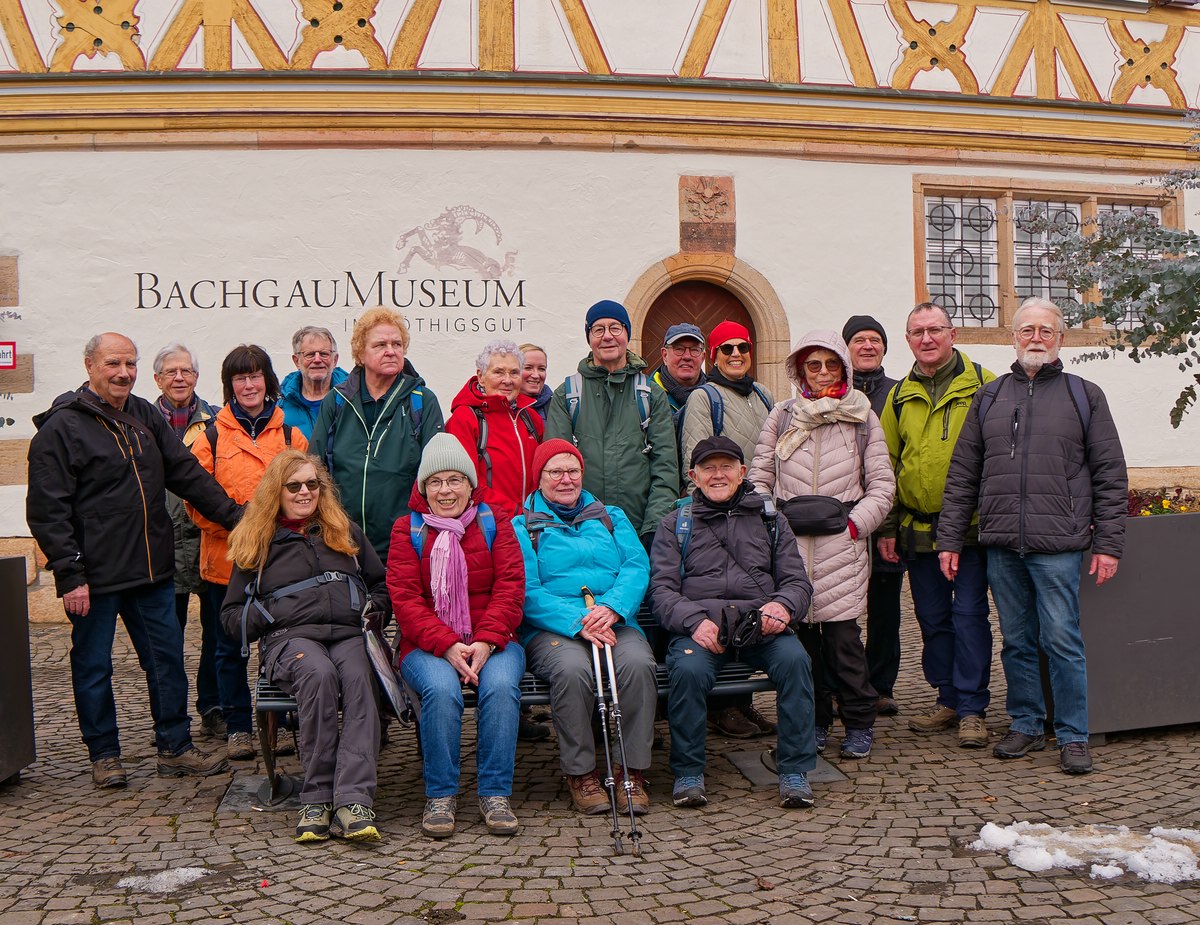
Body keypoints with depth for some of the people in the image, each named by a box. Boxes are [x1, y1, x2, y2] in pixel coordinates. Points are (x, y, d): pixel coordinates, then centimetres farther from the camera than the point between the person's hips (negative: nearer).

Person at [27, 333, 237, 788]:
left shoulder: (147, 417, 10)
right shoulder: (61, 427, -8)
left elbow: (188, 474, 15)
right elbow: (48, 510, -10)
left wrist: (235, 516, 7)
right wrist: (69, 575, -15)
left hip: (152, 571, 6)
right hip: (95, 578, -5)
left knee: (167, 657, 10)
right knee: (93, 666, 7)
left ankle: (174, 748, 21)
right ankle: (104, 755, 21)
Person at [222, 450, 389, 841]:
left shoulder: (346, 531, 28)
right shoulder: (256, 542, 22)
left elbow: (381, 584, 32)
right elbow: (231, 614, 21)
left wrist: (374, 612, 11)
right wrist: (261, 617, -1)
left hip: (349, 633, 2)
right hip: (290, 636, -1)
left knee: (359, 678, -36)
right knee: (319, 674, -38)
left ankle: (353, 802, -46)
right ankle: (317, 799, -33)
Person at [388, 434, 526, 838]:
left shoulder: (494, 523, 11)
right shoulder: (407, 529, 8)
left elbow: (510, 588, 0)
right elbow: (405, 598, -3)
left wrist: (485, 642, -17)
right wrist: (447, 646, -17)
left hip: (491, 642, 1)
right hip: (427, 645, -1)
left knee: (500, 685, -31)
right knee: (441, 688, -33)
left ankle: (495, 795, -20)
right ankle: (440, 796, -18)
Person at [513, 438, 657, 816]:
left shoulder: (611, 516, 22)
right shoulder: (523, 526, 11)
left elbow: (637, 567, 6)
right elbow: (528, 592, -3)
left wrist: (612, 607, -16)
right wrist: (577, 623, -19)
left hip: (616, 624, 2)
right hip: (552, 629, -2)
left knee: (637, 662, -30)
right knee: (572, 667, -35)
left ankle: (633, 770, -18)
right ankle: (580, 773, -18)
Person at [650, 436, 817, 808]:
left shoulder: (769, 519, 20)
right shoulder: (676, 524, 16)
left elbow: (798, 582, 13)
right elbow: (662, 589, 5)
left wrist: (783, 605, -12)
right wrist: (694, 621, -16)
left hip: (761, 624, 1)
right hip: (700, 626, -1)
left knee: (794, 659, -29)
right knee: (689, 669, -33)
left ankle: (794, 771, -17)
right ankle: (687, 773, -14)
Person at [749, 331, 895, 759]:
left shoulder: (862, 418, 10)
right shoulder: (781, 416, 13)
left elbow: (882, 484, 8)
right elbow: (760, 477, 12)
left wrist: (855, 523, -5)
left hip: (841, 543, -2)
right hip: (790, 541, 2)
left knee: (841, 632, -6)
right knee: (801, 630, 3)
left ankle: (859, 724, 8)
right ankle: (815, 721, 16)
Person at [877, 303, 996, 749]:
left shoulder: (983, 386, -1)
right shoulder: (899, 397, 11)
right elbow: (886, 464, 14)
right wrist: (887, 527, 9)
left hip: (971, 526, -4)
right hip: (918, 528, 4)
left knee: (969, 615, -3)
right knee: (932, 618, 11)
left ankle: (972, 708, 6)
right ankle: (948, 700, 24)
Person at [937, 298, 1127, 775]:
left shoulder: (1084, 395, 7)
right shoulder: (989, 397, 13)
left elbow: (1110, 475, 4)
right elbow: (962, 475, 13)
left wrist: (1108, 543, -2)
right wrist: (949, 539, 7)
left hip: (1058, 546, -3)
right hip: (1001, 547, 3)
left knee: (1062, 641, -2)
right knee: (1016, 641, 10)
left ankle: (1073, 736, 9)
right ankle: (1026, 725, 22)